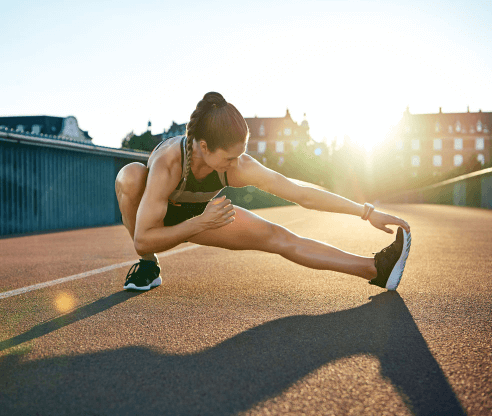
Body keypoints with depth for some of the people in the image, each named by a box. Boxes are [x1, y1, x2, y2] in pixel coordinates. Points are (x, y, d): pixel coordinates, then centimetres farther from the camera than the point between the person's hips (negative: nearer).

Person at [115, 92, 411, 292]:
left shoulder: (241, 167, -30)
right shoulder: (167, 163, -41)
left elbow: (304, 195, -26)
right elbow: (142, 240, -36)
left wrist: (368, 212, -26)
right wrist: (200, 223, -41)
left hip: (201, 217, 2)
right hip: (158, 221, -2)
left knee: (278, 237, -16)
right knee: (131, 174, -37)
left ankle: (374, 269, -15)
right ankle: (148, 266, -17)